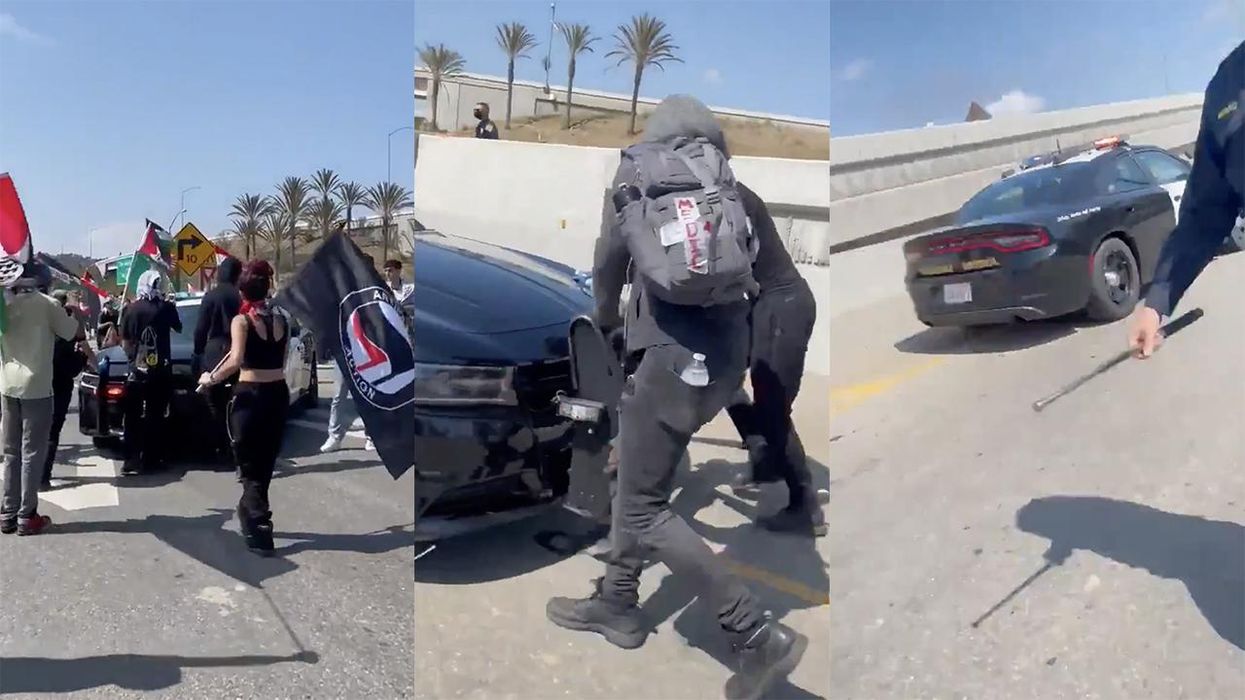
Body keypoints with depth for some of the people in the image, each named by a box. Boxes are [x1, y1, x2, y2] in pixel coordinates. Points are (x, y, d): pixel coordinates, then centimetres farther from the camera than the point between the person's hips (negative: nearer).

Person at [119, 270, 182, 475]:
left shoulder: (130, 309, -1)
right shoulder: (167, 307, -4)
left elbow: (125, 343, 2)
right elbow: (178, 329, 14)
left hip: (136, 371, 1)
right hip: (160, 371, -1)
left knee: (133, 417, 10)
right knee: (155, 416, 6)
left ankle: (131, 459, 9)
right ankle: (151, 460, 6)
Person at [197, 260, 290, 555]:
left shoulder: (242, 320, -10)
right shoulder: (281, 319, 6)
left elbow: (236, 361, -21)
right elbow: (281, 359, 7)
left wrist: (211, 379, -7)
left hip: (250, 395, -5)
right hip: (278, 393, 5)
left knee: (251, 467, 2)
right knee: (265, 463, 19)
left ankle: (261, 534, -3)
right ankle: (251, 510, 36)